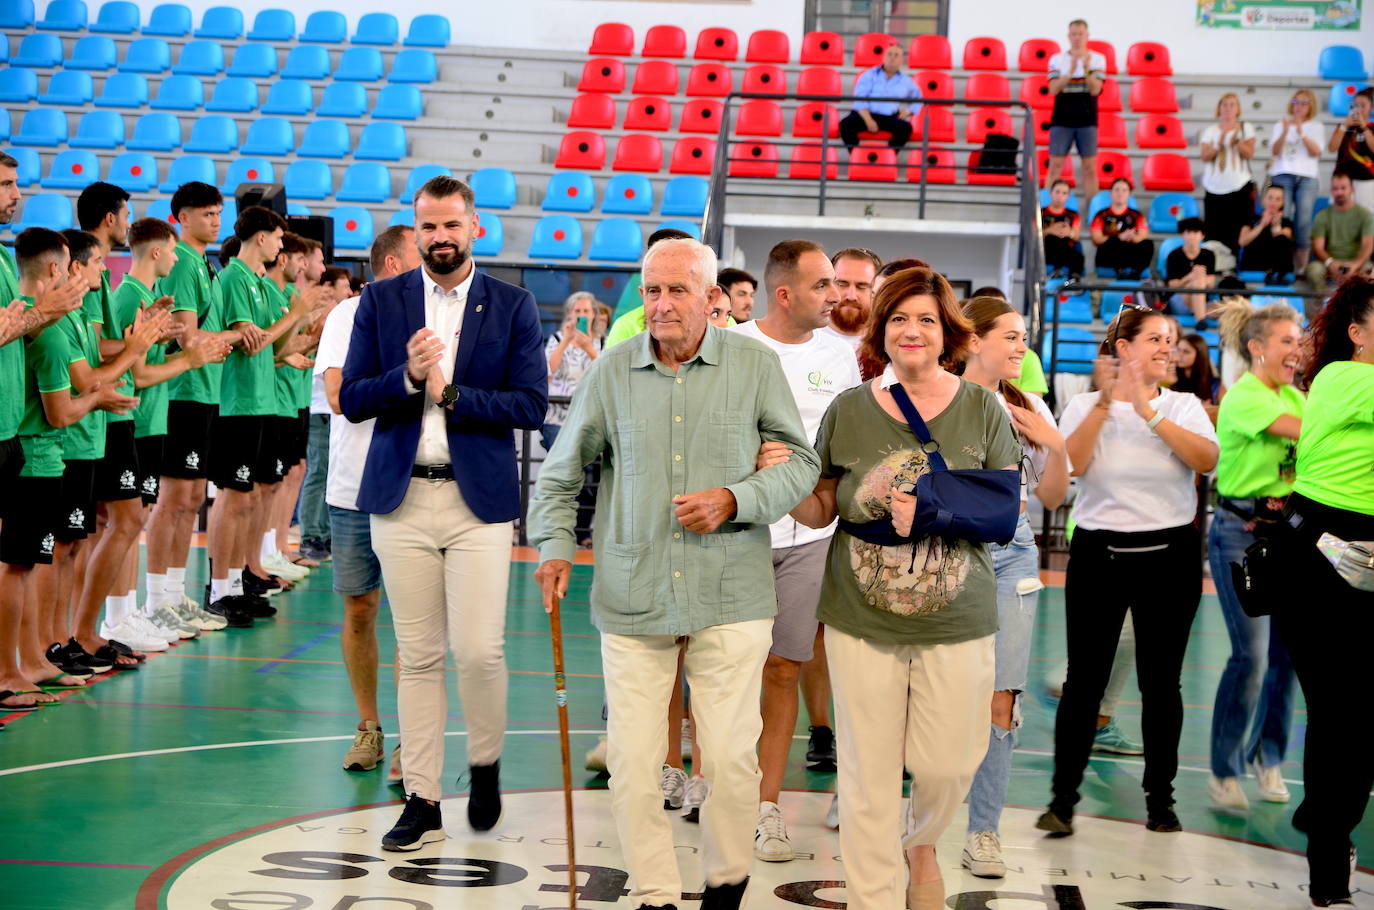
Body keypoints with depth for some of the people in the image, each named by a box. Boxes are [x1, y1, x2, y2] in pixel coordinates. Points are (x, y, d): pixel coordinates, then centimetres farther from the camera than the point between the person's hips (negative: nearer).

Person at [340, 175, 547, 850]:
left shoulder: (512, 306, 3)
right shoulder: (381, 300, 7)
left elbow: (531, 405, -4)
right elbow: (351, 399, 3)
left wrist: (449, 394, -11)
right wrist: (407, 377, -14)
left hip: (479, 498, -1)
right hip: (402, 498, 2)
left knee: (479, 649, -8)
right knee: (418, 656, 5)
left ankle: (486, 765, 20)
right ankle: (422, 802, 12)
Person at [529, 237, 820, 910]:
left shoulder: (755, 365, 1)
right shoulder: (611, 371, 5)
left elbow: (800, 463, 7)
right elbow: (560, 474, 15)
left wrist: (733, 500, -8)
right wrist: (554, 546, 1)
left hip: (730, 599, -1)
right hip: (631, 598, 1)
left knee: (731, 760, 1)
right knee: (632, 763, 0)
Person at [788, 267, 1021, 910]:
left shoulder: (981, 409, 0)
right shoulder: (848, 410, 2)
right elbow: (821, 509, 8)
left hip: (956, 622, 0)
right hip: (861, 621, 0)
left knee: (948, 764, 6)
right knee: (867, 775, 2)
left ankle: (922, 843, 40)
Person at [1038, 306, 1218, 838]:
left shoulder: (1183, 407, 6)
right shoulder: (1086, 405, 5)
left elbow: (1207, 459, -14)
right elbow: (1070, 463, -13)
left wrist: (1148, 411, -18)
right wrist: (1106, 401, -17)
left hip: (1170, 555, 1)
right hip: (1099, 553, -1)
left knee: (1161, 683, 5)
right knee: (1085, 680, -3)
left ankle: (1160, 799, 17)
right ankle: (1062, 799, 4)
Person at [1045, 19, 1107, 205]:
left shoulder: (1097, 60, 3)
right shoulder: (1057, 59, 3)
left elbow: (1095, 90, -7)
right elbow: (1054, 89, -8)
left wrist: (1086, 68, -21)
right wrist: (1071, 70, -19)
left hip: (1087, 121, 0)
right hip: (1062, 120, 0)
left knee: (1089, 168, 2)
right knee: (1055, 166, -1)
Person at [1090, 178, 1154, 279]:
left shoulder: (1136, 216, 20)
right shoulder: (1102, 215, 15)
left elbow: (1143, 236, 4)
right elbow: (1096, 240, 0)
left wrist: (1132, 237, -22)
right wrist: (1120, 238, -16)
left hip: (1131, 257, 2)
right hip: (1107, 258, -2)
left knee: (1148, 244, -28)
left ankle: (1134, 275, -43)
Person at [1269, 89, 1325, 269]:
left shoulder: (1315, 127, 11)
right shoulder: (1280, 125, 12)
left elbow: (1316, 152, -3)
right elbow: (1274, 151, 0)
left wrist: (1301, 133, -15)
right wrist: (1285, 132, -14)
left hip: (1307, 178, 0)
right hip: (1283, 175, 0)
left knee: (1303, 220, -8)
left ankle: (1302, 266, -6)